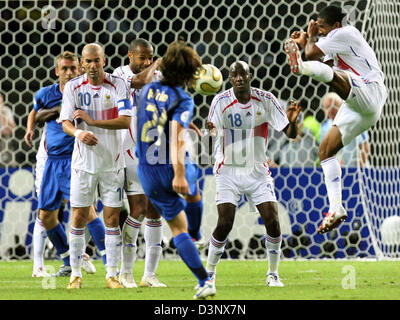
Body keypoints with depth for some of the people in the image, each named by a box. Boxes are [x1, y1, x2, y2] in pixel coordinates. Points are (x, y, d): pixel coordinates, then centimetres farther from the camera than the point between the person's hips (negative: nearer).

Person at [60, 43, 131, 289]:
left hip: (112, 161, 0)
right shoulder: (73, 87, 0)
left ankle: (112, 275, 8)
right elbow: (66, 122, -4)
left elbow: (126, 121, -13)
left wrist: (91, 121, -18)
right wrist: (79, 133, -27)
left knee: (112, 218, 1)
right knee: (79, 217, 0)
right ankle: (76, 274, 10)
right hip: (83, 161, 1)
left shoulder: (118, 85, -4)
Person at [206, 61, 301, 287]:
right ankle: (209, 273, 5)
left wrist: (292, 122, -26)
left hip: (258, 172, 2)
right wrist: (210, 131, -39)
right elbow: (212, 134, -15)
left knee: (273, 221, -9)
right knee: (225, 224, -13)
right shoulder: (221, 102, -9)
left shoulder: (265, 100, -5)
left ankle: (273, 274, 8)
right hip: (228, 172, -2)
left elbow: (291, 134, -4)